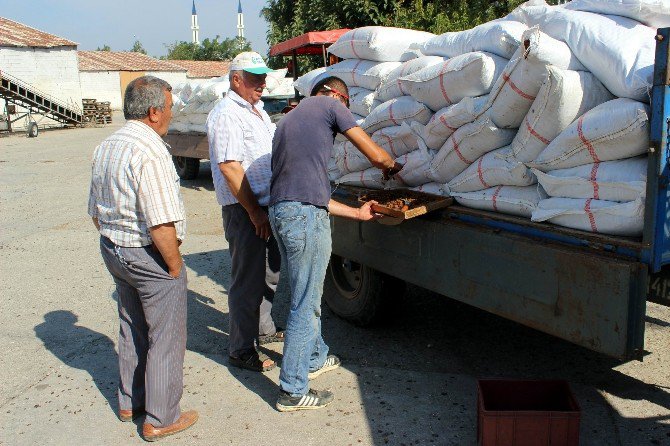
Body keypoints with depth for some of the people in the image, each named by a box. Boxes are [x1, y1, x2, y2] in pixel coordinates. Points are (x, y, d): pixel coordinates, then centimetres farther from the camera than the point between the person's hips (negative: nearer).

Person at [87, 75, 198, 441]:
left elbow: (96, 212, 15)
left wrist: (115, 242, 20)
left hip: (113, 250, 9)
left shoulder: (104, 148, 8)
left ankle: (130, 402, 37)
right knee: (165, 338, 5)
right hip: (149, 256, -9)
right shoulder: (150, 152, -22)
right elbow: (161, 224, -26)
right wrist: (175, 266, -15)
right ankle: (160, 419, 16)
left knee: (132, 329, 23)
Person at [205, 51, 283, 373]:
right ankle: (242, 350, 11)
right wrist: (254, 212, -20)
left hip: (268, 205, 10)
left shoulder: (257, 111, 16)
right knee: (248, 280, -2)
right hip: (244, 210, -9)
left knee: (272, 272, 20)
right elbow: (230, 167, -21)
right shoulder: (226, 114, -14)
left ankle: (264, 329, 38)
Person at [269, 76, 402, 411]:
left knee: (306, 296, 24)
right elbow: (375, 156, -1)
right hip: (306, 216, -9)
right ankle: (293, 391, 11)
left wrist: (356, 213, 26)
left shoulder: (289, 118, 27)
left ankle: (315, 358, 43)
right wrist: (392, 166, 24)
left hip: (280, 211, 9)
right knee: (305, 304, 1)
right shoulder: (330, 105, 3)